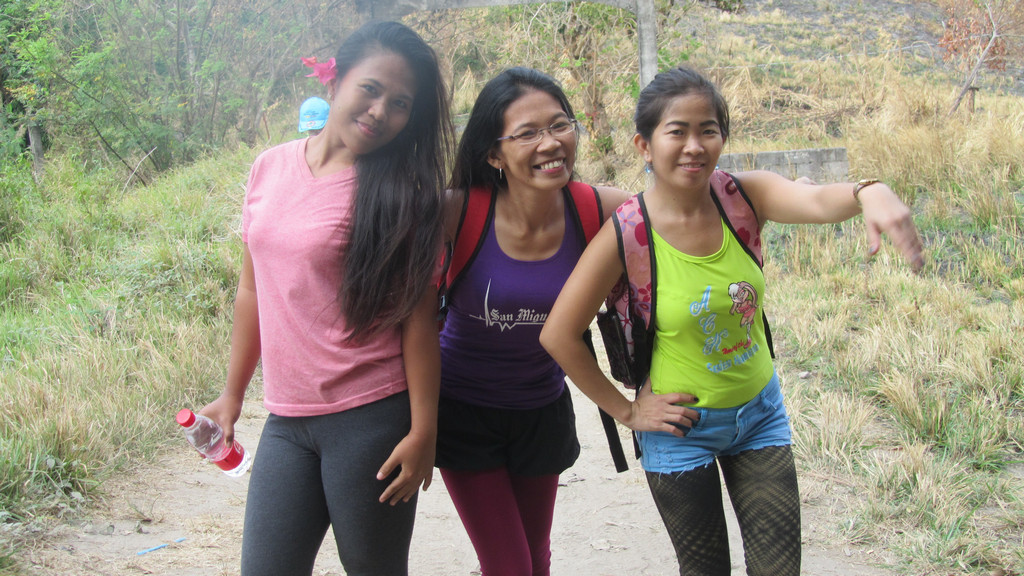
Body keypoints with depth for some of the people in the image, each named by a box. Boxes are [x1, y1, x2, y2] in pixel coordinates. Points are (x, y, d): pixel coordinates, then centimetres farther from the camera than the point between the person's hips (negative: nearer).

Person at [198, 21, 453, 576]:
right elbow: (253, 287, 14)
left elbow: (418, 318, -8)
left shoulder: (403, 192, -6)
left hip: (371, 419, -4)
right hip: (286, 420, 4)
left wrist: (423, 433, -11)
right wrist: (232, 393, 18)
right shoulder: (271, 167, 6)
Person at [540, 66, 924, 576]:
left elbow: (816, 200, -34)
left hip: (760, 412, 3)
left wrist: (868, 193, -57)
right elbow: (559, 335, -16)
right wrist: (625, 411, -9)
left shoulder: (744, 197, -12)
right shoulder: (628, 233, -20)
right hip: (680, 425, -3)